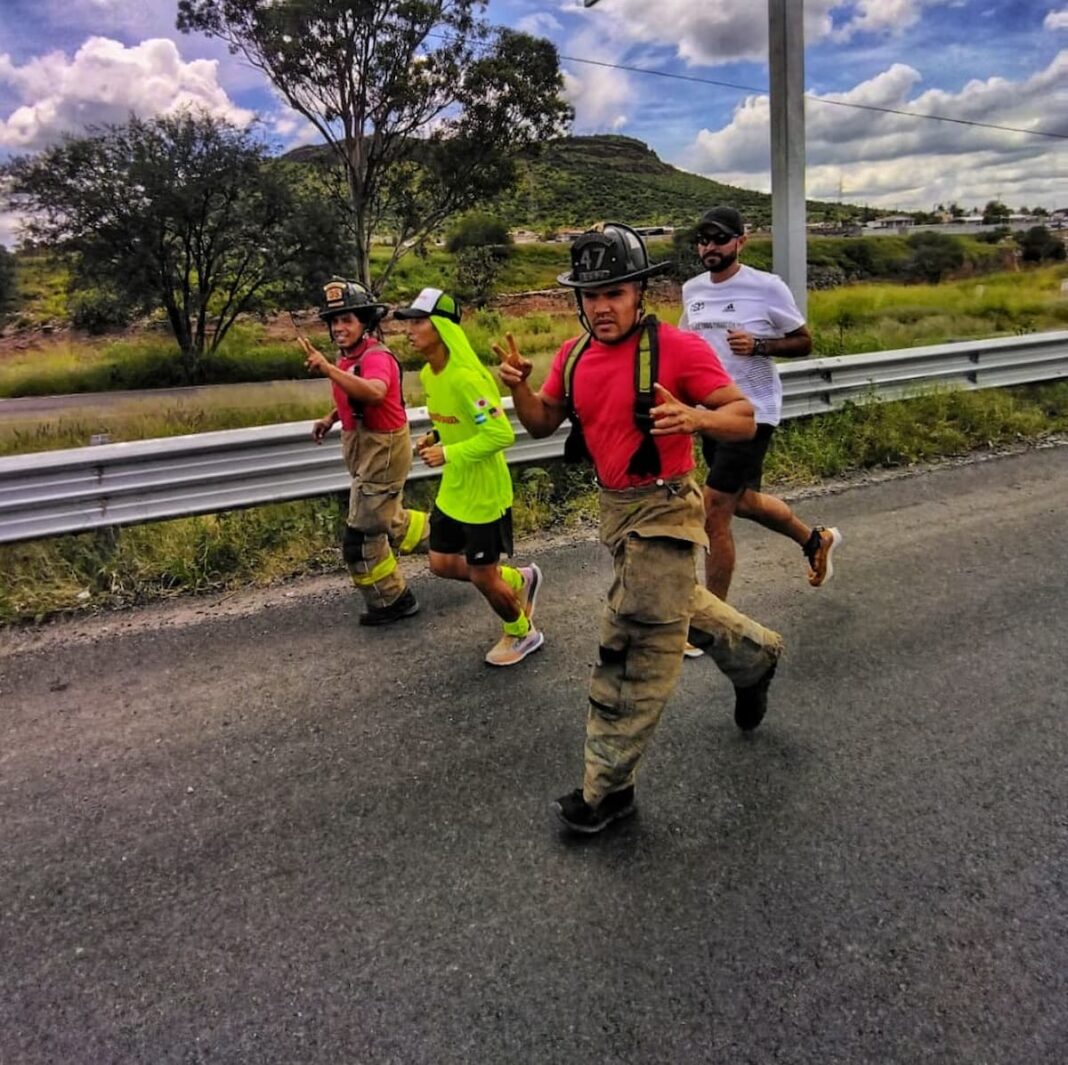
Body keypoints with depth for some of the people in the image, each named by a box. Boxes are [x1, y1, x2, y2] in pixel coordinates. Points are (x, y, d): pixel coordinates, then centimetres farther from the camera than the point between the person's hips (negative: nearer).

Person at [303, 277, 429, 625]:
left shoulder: (376, 356, -22)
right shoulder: (347, 357, 6)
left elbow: (374, 392, -45)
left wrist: (328, 369, -52)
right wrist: (331, 418, 9)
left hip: (382, 450, -10)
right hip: (364, 448, 10)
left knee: (361, 537, -1)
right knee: (390, 521, 24)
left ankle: (391, 602, 18)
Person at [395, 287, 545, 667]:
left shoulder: (465, 376, -26)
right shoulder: (428, 374, 3)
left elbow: (502, 434, -28)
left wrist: (448, 453, -27)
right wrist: (434, 436, 1)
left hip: (483, 494, -9)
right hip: (452, 490, 9)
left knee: (482, 576, 5)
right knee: (442, 564, 17)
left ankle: (522, 633, 33)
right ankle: (519, 579, 36)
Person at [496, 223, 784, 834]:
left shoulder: (678, 349, -16)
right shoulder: (573, 357, 4)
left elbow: (744, 419, -14)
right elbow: (543, 424, 13)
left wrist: (694, 418, -35)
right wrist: (519, 387, -8)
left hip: (664, 509, -8)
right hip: (615, 508, 8)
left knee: (634, 650, -4)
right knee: (677, 605, 28)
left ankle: (610, 786, 10)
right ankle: (756, 654, 55)